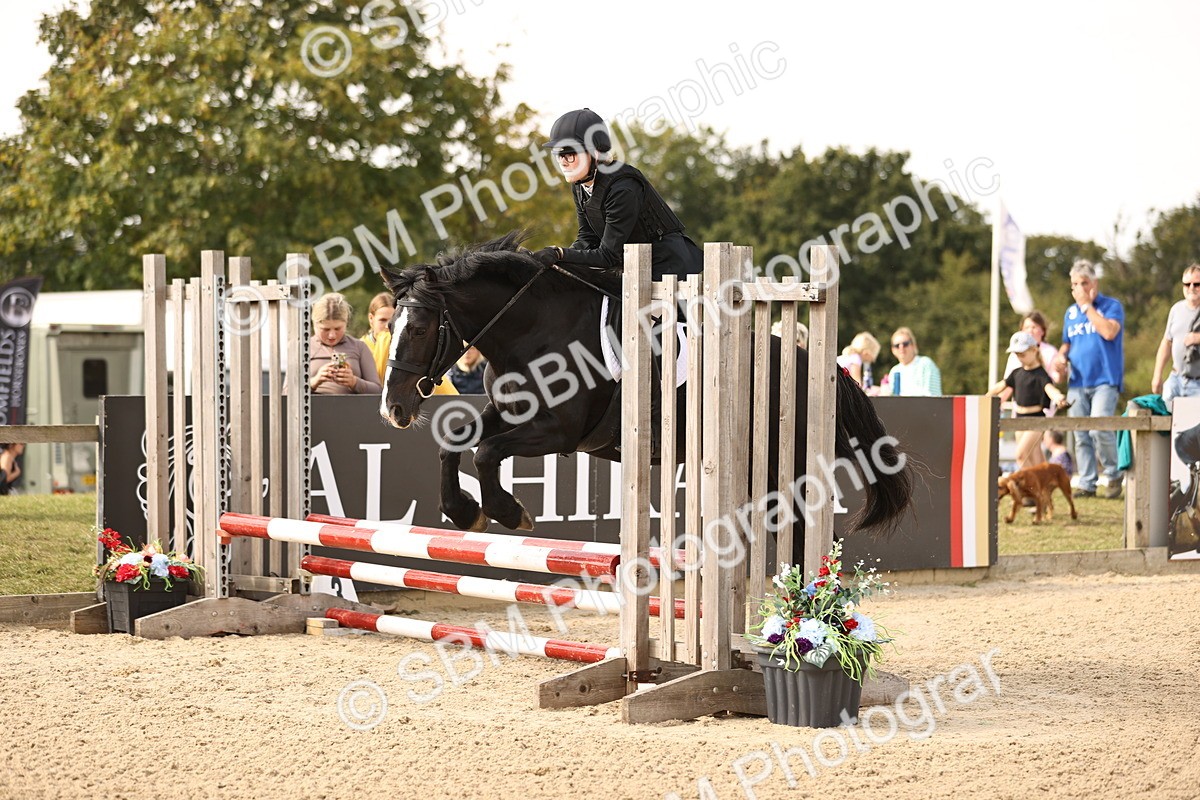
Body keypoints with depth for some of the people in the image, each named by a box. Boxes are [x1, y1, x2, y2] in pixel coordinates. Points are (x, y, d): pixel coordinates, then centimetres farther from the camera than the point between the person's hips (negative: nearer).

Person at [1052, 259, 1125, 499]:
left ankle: (1113, 476, -2)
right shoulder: (1070, 312, 17)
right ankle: (1087, 483, 8)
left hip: (1104, 380, -6)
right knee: (1081, 436, 3)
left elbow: (1109, 332, -18)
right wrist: (1061, 356, 3)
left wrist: (1087, 305, -11)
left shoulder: (1111, 306, 0)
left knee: (1099, 429, -20)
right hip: (1077, 381, 6)